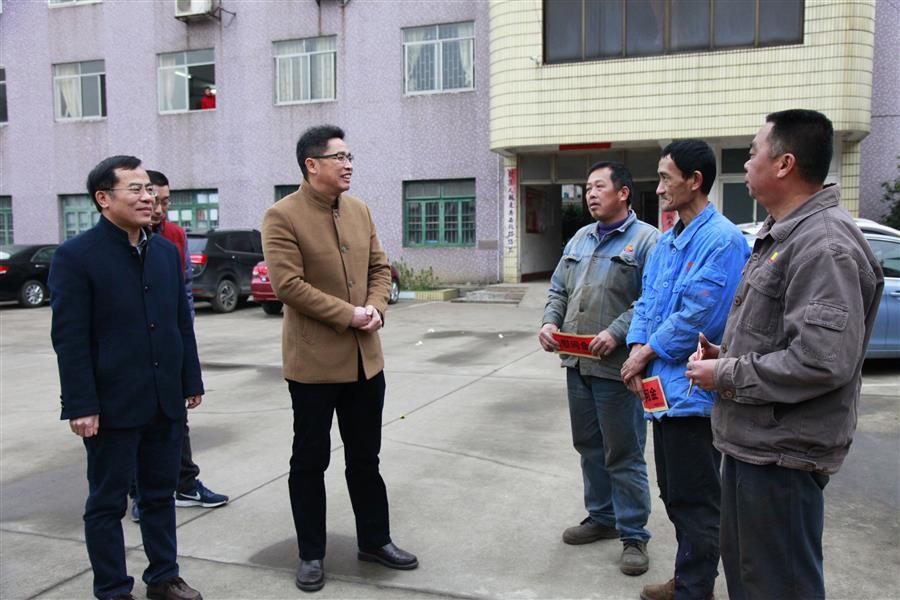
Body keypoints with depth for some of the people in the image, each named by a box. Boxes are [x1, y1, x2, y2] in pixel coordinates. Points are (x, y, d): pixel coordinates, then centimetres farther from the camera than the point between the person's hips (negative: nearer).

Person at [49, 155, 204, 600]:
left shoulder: (166, 251, 8)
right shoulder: (75, 256, -9)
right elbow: (69, 339, -12)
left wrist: (192, 381, 10)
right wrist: (81, 406, -15)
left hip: (166, 400, 6)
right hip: (112, 405, -5)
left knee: (161, 494, 16)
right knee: (108, 502, 9)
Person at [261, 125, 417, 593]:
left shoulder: (359, 210, 9)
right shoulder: (282, 216, -10)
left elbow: (380, 267, 13)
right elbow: (288, 284, -18)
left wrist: (376, 308, -6)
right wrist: (347, 314, -18)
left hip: (365, 358, 6)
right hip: (313, 361, -5)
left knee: (365, 458, 17)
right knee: (310, 461, 10)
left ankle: (374, 540, 33)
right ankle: (311, 555, 25)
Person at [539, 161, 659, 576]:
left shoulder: (645, 239, -7)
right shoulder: (580, 239, 16)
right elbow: (558, 290, 18)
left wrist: (616, 332, -24)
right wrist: (550, 322, 1)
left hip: (615, 366, -7)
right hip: (576, 362, 7)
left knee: (624, 454, 2)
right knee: (589, 446, 17)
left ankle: (633, 535, 16)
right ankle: (601, 517, 33)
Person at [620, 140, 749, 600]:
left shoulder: (721, 240, -16)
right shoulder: (666, 241, 12)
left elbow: (697, 316, -22)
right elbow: (646, 301, 14)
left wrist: (648, 352, -10)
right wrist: (638, 350, -3)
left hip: (693, 389, -9)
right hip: (662, 387, 9)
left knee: (695, 501, 4)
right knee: (674, 494, 20)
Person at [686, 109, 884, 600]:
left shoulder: (824, 245, -20)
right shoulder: (780, 234, 13)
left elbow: (823, 359, -29)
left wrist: (728, 375, -18)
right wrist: (725, 354, 5)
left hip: (781, 450, -10)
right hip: (752, 438, 10)